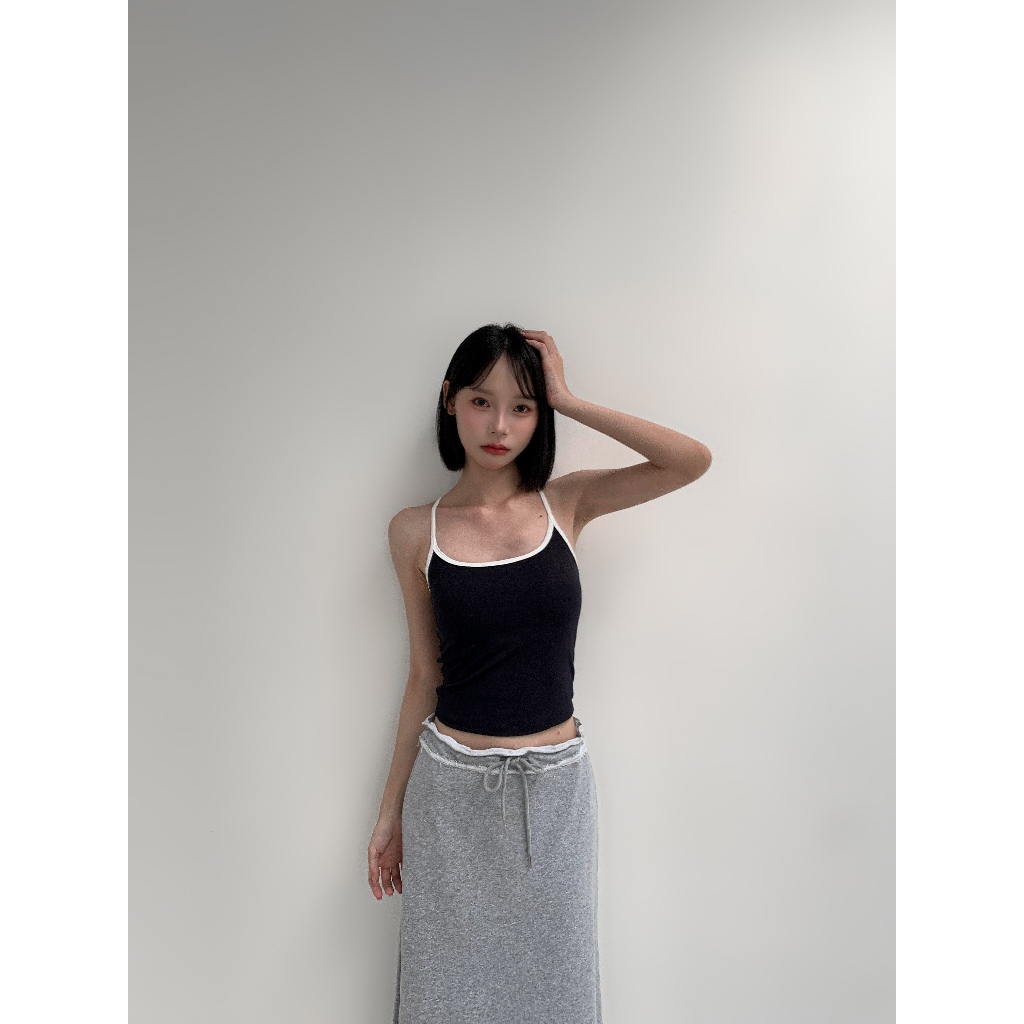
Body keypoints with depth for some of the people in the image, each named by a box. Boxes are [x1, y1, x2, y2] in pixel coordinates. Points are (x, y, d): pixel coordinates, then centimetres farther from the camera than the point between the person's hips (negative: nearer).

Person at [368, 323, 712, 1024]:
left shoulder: (567, 503, -2)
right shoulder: (417, 531, -3)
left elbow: (693, 461, -15)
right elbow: (425, 678, 3)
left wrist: (568, 401, -13)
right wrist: (391, 810, 7)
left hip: (555, 787, 1)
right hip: (453, 787, 0)